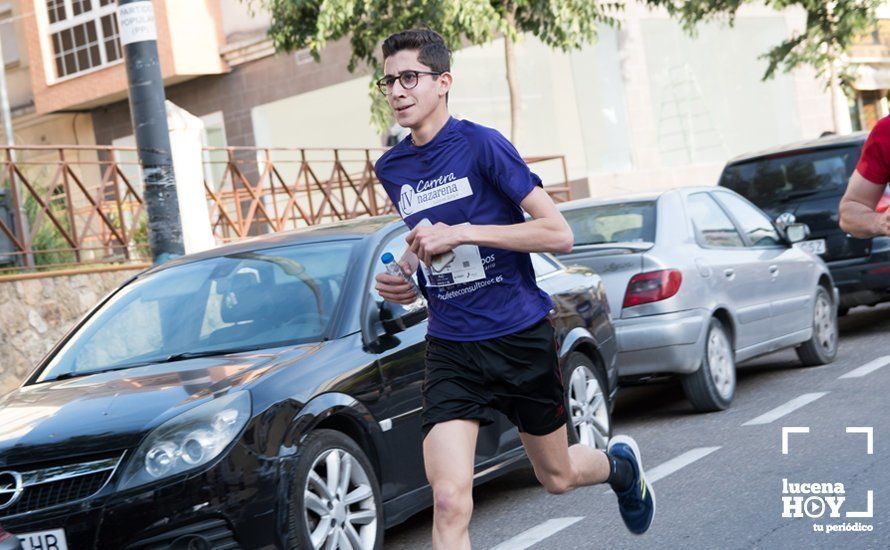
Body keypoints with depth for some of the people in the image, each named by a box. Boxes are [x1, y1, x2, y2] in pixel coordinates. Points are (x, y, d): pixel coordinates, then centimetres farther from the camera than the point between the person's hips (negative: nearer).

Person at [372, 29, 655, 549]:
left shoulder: (482, 145, -12)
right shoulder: (391, 169, 5)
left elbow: (559, 234, -18)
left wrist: (461, 233, -22)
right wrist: (402, 274, 4)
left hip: (522, 336, -3)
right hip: (451, 349, 3)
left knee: (557, 477, 18)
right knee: (449, 501, -15)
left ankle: (621, 463, 53)